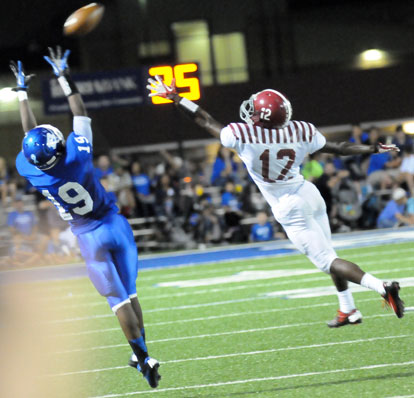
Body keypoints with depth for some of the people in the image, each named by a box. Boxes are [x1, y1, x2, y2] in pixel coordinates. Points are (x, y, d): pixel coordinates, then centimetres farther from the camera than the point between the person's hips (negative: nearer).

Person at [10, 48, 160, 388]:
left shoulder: (30, 170, -18)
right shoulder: (78, 155, -20)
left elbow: (30, 132, 0)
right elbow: (81, 114, -7)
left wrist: (22, 91, 10)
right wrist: (65, 78, 2)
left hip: (88, 237, -1)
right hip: (115, 226, 1)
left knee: (118, 299, 2)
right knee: (129, 293, 13)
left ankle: (142, 356, -3)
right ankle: (141, 354, 16)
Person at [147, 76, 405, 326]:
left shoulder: (242, 135, -20)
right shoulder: (300, 132, -8)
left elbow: (207, 122, -6)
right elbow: (338, 149, 3)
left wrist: (175, 98, 7)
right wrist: (374, 149, 17)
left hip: (290, 209, -5)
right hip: (309, 194, 5)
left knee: (327, 261, -3)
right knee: (327, 256, 22)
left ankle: (382, 287, -19)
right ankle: (348, 310, 27)